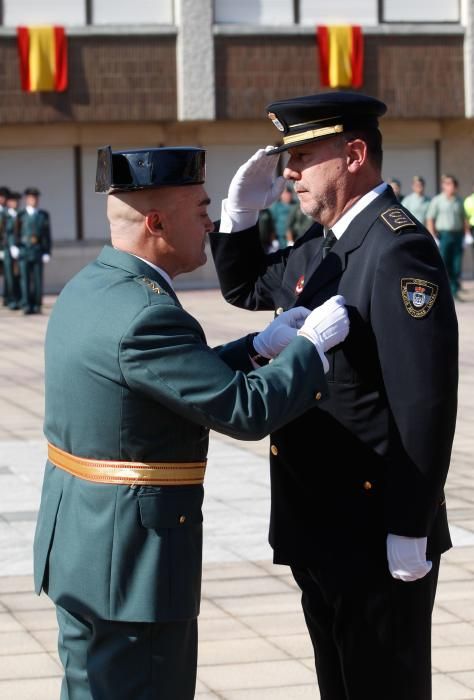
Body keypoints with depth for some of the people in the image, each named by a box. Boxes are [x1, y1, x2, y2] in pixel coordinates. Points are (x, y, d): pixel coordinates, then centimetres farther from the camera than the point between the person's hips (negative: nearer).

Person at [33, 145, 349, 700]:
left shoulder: (86, 289, 7)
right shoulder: (145, 316, -24)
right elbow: (247, 412, -23)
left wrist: (258, 347, 10)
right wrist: (311, 344, -10)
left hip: (78, 543, 10)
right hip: (131, 559, -10)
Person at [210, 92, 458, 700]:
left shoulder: (398, 249, -19)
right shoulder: (321, 246, 10)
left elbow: (425, 401, -23)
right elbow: (245, 288, 28)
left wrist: (409, 531, -22)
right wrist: (240, 211, 8)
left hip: (377, 535, -9)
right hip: (319, 525, 9)